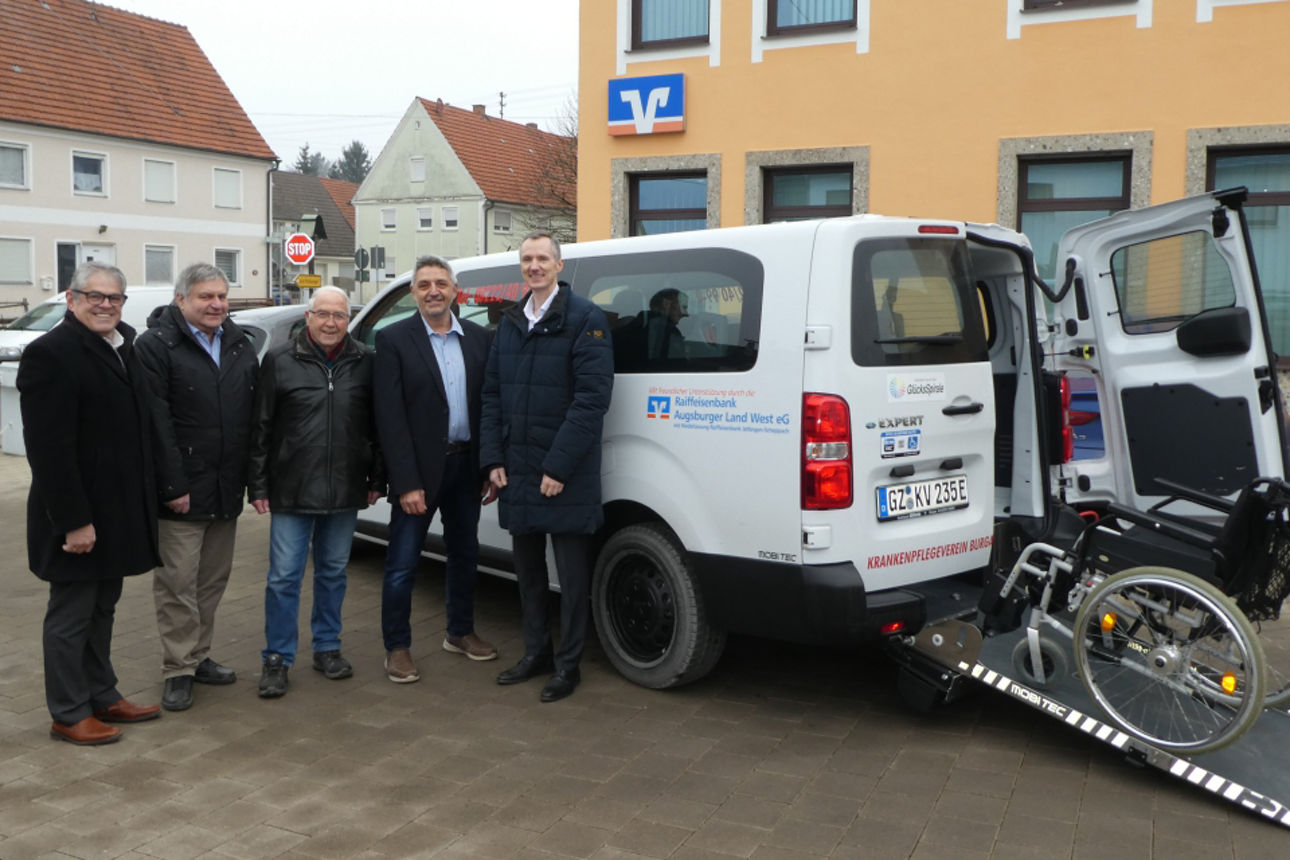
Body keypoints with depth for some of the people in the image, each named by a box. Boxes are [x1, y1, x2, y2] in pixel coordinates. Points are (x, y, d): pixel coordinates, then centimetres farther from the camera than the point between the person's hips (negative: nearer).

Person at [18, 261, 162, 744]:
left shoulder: (125, 347, 9)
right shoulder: (51, 353, -16)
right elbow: (49, 448, -21)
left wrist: (143, 502, 10)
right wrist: (74, 521, -22)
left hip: (118, 511, 8)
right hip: (79, 516, -8)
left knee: (102, 610, 19)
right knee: (71, 616, 5)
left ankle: (103, 696, 31)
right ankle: (69, 715, 17)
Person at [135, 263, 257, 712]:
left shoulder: (240, 345, 11)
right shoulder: (156, 345, -8)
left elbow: (254, 415, 14)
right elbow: (156, 423, -14)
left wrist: (251, 475, 8)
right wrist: (172, 486, -18)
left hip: (227, 489, 6)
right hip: (181, 489, -6)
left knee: (213, 579, 14)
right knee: (178, 582, 0)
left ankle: (198, 656, 27)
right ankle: (178, 670, 10)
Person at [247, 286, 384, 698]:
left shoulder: (365, 362, 4)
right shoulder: (279, 360, -2)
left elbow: (378, 427, 8)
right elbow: (260, 428, -1)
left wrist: (377, 479, 5)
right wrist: (258, 485, -4)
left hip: (345, 492, 2)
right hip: (292, 491, -2)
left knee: (333, 572, 14)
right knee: (284, 577, 1)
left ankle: (327, 647, 27)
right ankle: (277, 659, 13)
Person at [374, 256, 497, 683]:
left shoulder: (478, 338, 4)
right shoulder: (393, 339, -8)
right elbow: (390, 418, -12)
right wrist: (407, 483, -16)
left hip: (466, 465, 5)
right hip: (418, 469, -4)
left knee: (464, 553, 17)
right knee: (402, 563, 3)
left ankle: (460, 632, 34)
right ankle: (397, 647, 17)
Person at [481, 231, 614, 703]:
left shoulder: (585, 319, -8)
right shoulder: (509, 323, 12)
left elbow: (592, 397, -15)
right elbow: (491, 394, 14)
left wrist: (559, 466, -18)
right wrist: (493, 459, 4)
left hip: (566, 475, -6)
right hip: (516, 471, 7)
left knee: (572, 573, 4)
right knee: (527, 566, 16)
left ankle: (567, 664, 16)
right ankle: (536, 652, 31)